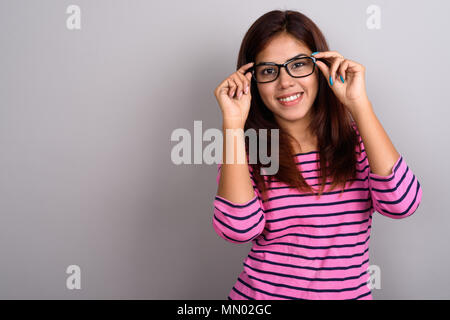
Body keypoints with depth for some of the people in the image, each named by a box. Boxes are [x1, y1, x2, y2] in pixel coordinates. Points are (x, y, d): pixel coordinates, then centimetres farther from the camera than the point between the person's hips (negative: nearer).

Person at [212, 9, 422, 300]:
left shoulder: (355, 139, 2)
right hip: (259, 293, -1)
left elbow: (401, 204, -15)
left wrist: (359, 104, -14)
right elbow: (239, 229, -16)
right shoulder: (241, 148, 0)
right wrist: (233, 124, -16)